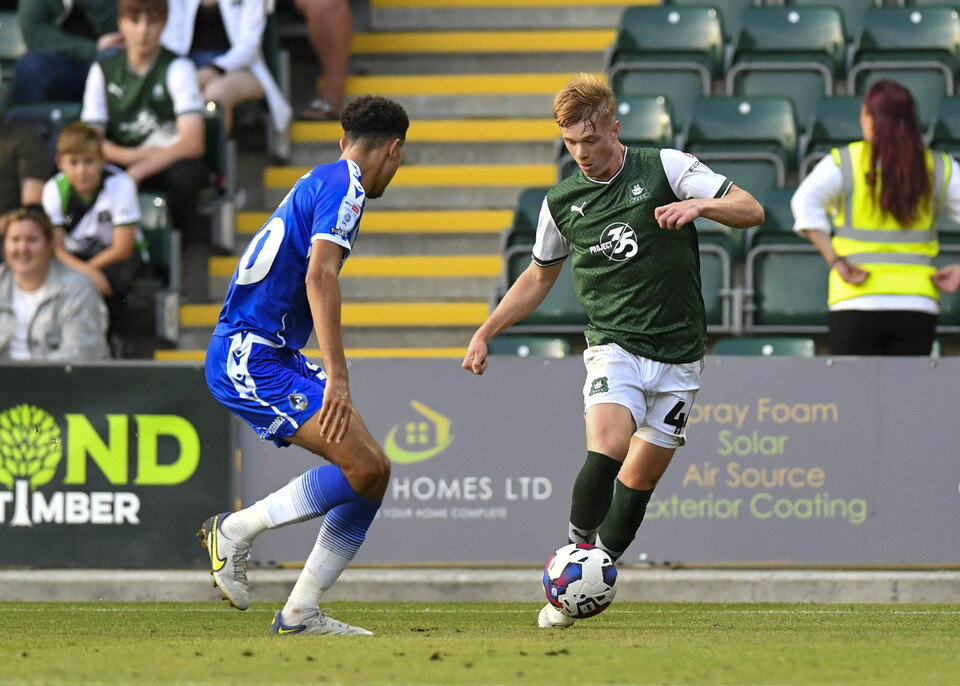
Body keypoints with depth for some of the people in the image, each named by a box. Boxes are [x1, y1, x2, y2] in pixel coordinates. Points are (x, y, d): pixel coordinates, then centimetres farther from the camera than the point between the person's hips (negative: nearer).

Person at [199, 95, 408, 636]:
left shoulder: (320, 181, 21)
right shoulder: (343, 186, -10)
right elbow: (320, 275, -24)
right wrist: (337, 376, -27)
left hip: (273, 357, 10)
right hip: (250, 355, -10)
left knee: (376, 471, 3)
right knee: (363, 468, -19)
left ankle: (301, 613, 4)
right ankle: (236, 530, -6)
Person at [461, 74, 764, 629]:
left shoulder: (666, 169, -4)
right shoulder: (562, 202, 6)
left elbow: (751, 211, -7)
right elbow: (539, 277, 21)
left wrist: (699, 205, -26)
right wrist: (485, 333, 15)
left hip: (678, 354, -1)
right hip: (615, 345, 1)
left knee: (640, 479, 3)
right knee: (607, 449, -26)